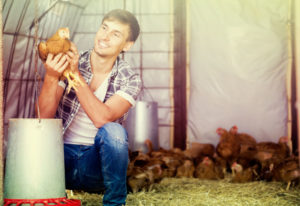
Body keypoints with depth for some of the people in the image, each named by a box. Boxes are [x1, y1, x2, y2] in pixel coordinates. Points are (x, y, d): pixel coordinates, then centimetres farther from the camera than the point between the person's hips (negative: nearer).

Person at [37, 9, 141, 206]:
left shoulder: (130, 79, -4)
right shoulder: (68, 63, -3)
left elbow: (102, 119, -22)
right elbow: (45, 116, -12)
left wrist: (76, 75, -27)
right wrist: (51, 77, -30)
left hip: (96, 160, -1)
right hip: (62, 155, 1)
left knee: (113, 131, -32)